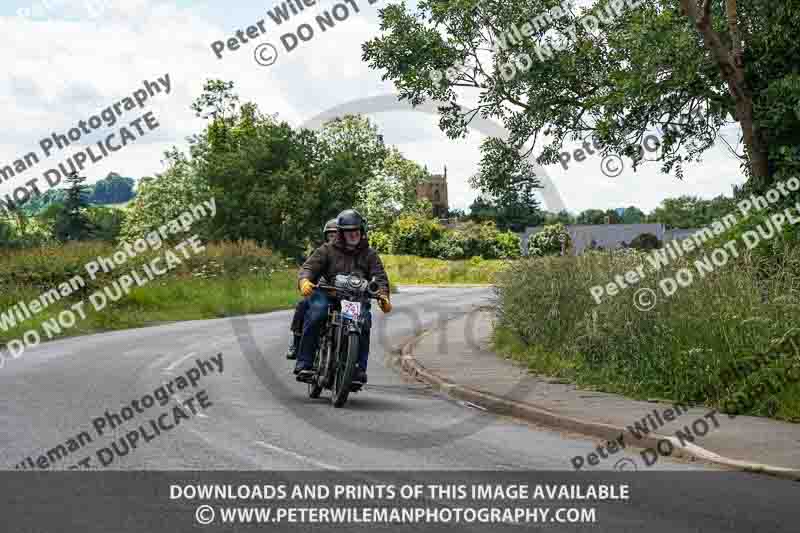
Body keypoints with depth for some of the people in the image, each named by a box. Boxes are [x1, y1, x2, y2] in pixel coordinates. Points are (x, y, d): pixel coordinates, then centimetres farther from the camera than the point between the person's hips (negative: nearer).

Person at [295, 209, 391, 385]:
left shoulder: (369, 254, 17)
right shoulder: (327, 250, 12)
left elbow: (380, 277, 6)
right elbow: (308, 267, -1)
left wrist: (383, 296, -16)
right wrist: (304, 281, -26)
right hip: (328, 295, -1)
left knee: (364, 320, -29)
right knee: (315, 314, -31)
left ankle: (359, 370, -21)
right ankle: (304, 363, -26)